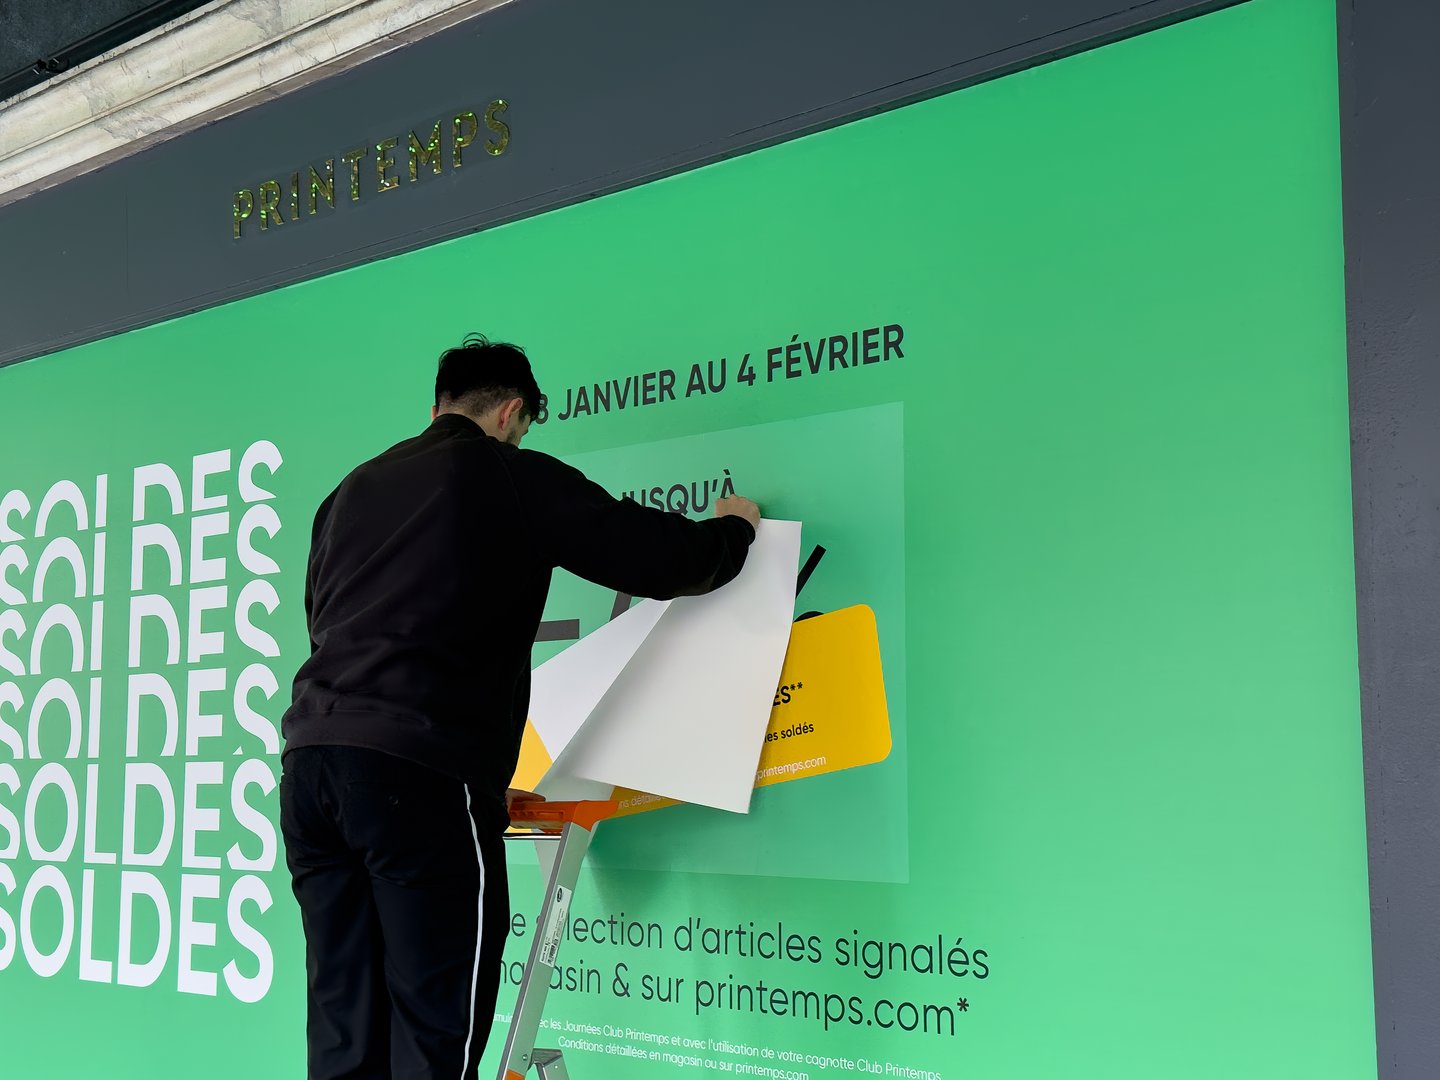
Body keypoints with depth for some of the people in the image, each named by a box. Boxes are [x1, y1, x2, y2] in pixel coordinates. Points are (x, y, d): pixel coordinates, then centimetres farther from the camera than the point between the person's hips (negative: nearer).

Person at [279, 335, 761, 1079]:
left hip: (309, 756, 7)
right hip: (419, 772, -7)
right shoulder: (512, 476, 3)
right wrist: (732, 529, 23)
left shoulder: (353, 489, 22)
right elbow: (662, 560, 0)